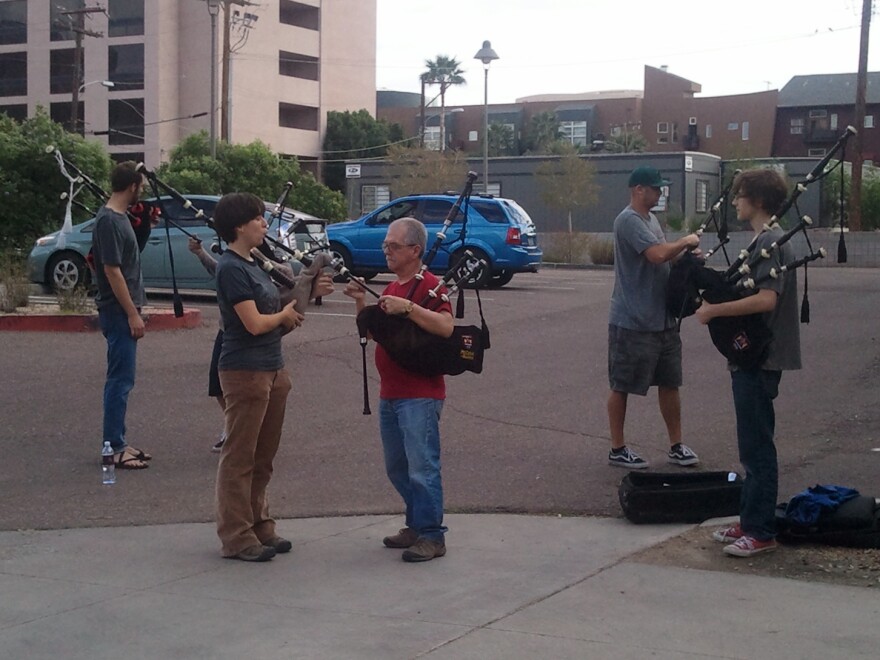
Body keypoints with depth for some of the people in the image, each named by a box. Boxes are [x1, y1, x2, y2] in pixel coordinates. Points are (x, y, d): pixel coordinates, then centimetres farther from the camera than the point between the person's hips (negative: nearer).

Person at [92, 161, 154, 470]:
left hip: (124, 311, 10)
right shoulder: (109, 221, -16)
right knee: (121, 379, -6)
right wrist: (133, 314, -18)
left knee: (121, 379, 13)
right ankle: (114, 448, -2)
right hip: (118, 312, -10)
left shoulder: (118, 217, 12)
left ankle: (117, 443, 19)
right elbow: (112, 271, -19)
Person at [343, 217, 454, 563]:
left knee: (422, 468, -7)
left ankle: (432, 536, 0)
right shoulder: (392, 288, 18)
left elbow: (446, 326, -24)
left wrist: (407, 307, -29)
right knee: (397, 469, 14)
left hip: (420, 396, -9)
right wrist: (361, 302, 7)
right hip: (389, 393, 9)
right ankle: (417, 526, 25)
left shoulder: (430, 284, -9)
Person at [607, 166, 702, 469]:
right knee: (621, 386, 4)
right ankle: (617, 449, 14)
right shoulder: (628, 220, -16)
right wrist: (685, 241, -12)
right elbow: (657, 254, -28)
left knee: (670, 383, 12)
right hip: (631, 321, -9)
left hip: (662, 318, 9)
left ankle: (676, 446, 22)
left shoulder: (651, 219, 14)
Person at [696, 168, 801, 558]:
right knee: (753, 447, 15)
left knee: (757, 448, -5)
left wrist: (714, 310, -21)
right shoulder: (765, 240, 15)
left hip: (759, 360, -10)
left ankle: (761, 533, 1)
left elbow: (765, 299, -27)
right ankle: (750, 520, 24)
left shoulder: (770, 242, -17)